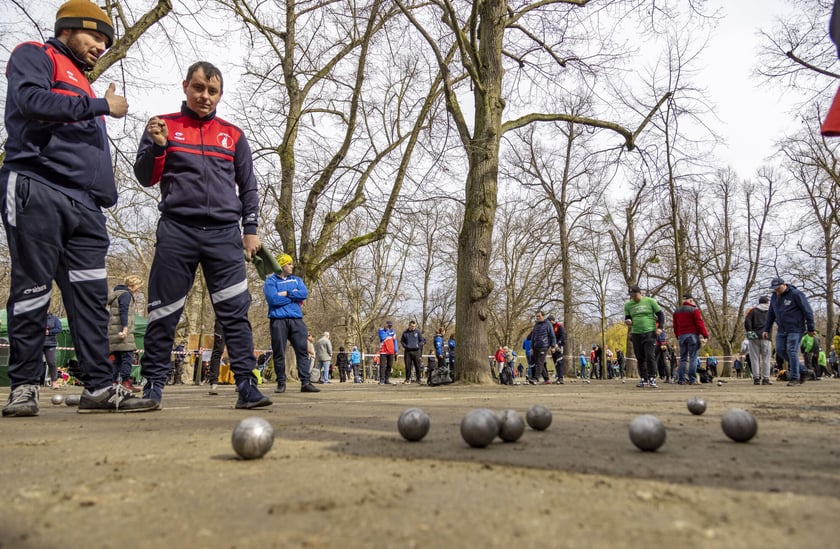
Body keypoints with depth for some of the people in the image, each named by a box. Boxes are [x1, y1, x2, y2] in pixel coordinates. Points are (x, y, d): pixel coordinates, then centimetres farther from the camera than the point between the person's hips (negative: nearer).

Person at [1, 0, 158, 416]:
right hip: (36, 191, -7)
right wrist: (101, 106, -7)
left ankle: (98, 386, 2)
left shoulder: (82, 85, 29)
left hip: (85, 206, 7)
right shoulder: (34, 56, 9)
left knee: (91, 296, 0)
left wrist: (105, 196, 13)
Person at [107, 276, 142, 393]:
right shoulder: (126, 294, -6)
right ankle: (126, 382, -15)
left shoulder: (116, 293, 24)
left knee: (117, 358, 10)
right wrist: (125, 328, -24)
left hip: (114, 333, 10)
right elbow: (124, 312, -18)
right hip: (122, 332, -10)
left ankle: (115, 382, 9)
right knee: (128, 357, -11)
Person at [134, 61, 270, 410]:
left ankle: (246, 385, -6)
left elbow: (248, 186, 17)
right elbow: (145, 178, 7)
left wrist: (250, 229, 7)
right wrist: (157, 146, -11)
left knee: (236, 312, -6)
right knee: (164, 313, 3)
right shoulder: (163, 126, 11)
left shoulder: (233, 135, 15)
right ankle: (153, 385, 14)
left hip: (224, 233, 1)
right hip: (176, 230, 0)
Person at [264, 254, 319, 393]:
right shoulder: (270, 281, 6)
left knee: (303, 350, -4)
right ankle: (281, 383, 7)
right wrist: (294, 295, -1)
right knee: (279, 353, -1)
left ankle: (306, 382, -5)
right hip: (278, 320, -3)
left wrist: (286, 293, -6)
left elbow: (304, 293, 2)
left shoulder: (297, 280, 20)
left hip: (296, 320, 4)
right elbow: (273, 299, -11)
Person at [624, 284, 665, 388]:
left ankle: (652, 379, -3)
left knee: (649, 356, -11)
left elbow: (660, 314, 5)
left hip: (649, 333, -3)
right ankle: (644, 379, 13)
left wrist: (660, 327, -5)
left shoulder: (650, 301, 0)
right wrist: (628, 322, -6)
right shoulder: (628, 305, 9)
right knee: (640, 358, 5)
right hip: (636, 334, 4)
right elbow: (627, 318, 18)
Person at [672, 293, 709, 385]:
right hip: (693, 336, -5)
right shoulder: (694, 310, -5)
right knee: (693, 358, -4)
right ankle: (692, 379, -8)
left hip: (681, 336, 5)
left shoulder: (676, 311, 13)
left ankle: (681, 379, 4)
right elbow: (700, 324, -9)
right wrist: (705, 335, -5)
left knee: (683, 358, 9)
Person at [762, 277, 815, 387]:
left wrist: (810, 329, -7)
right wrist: (766, 329, 13)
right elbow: (770, 314, 17)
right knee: (780, 349, 2)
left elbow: (807, 311, -8)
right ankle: (800, 369, 22)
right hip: (782, 329, 7)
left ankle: (795, 378, -2)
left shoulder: (796, 294, -10)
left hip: (795, 329, -7)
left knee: (791, 351, -10)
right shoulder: (774, 296, 11)